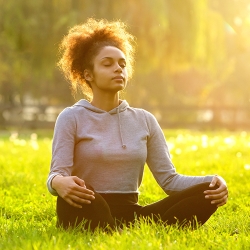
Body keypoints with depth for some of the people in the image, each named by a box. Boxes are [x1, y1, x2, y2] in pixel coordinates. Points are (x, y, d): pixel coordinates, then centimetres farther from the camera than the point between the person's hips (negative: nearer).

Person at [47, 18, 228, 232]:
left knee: (208, 191, -18)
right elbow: (57, 175, -8)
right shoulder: (72, 118, 2)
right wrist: (59, 183, -35)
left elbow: (169, 178, 7)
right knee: (73, 193, -40)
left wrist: (213, 181, -12)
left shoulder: (144, 120, 13)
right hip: (88, 214, -4)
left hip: (131, 216, 4)